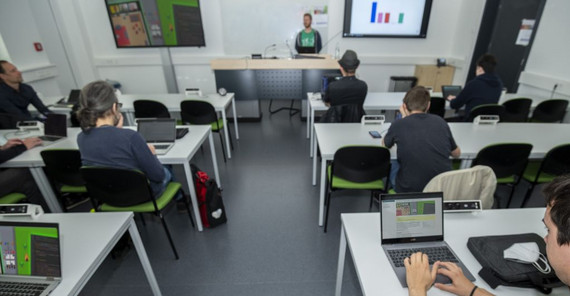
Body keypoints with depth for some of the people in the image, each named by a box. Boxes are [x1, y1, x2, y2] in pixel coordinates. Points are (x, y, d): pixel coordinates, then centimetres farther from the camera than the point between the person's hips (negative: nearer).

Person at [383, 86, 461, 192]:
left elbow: (384, 145, 12)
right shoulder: (440, 121, -2)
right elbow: (457, 153, 14)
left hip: (409, 190, -3)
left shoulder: (398, 125, -11)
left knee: (392, 165, 27)